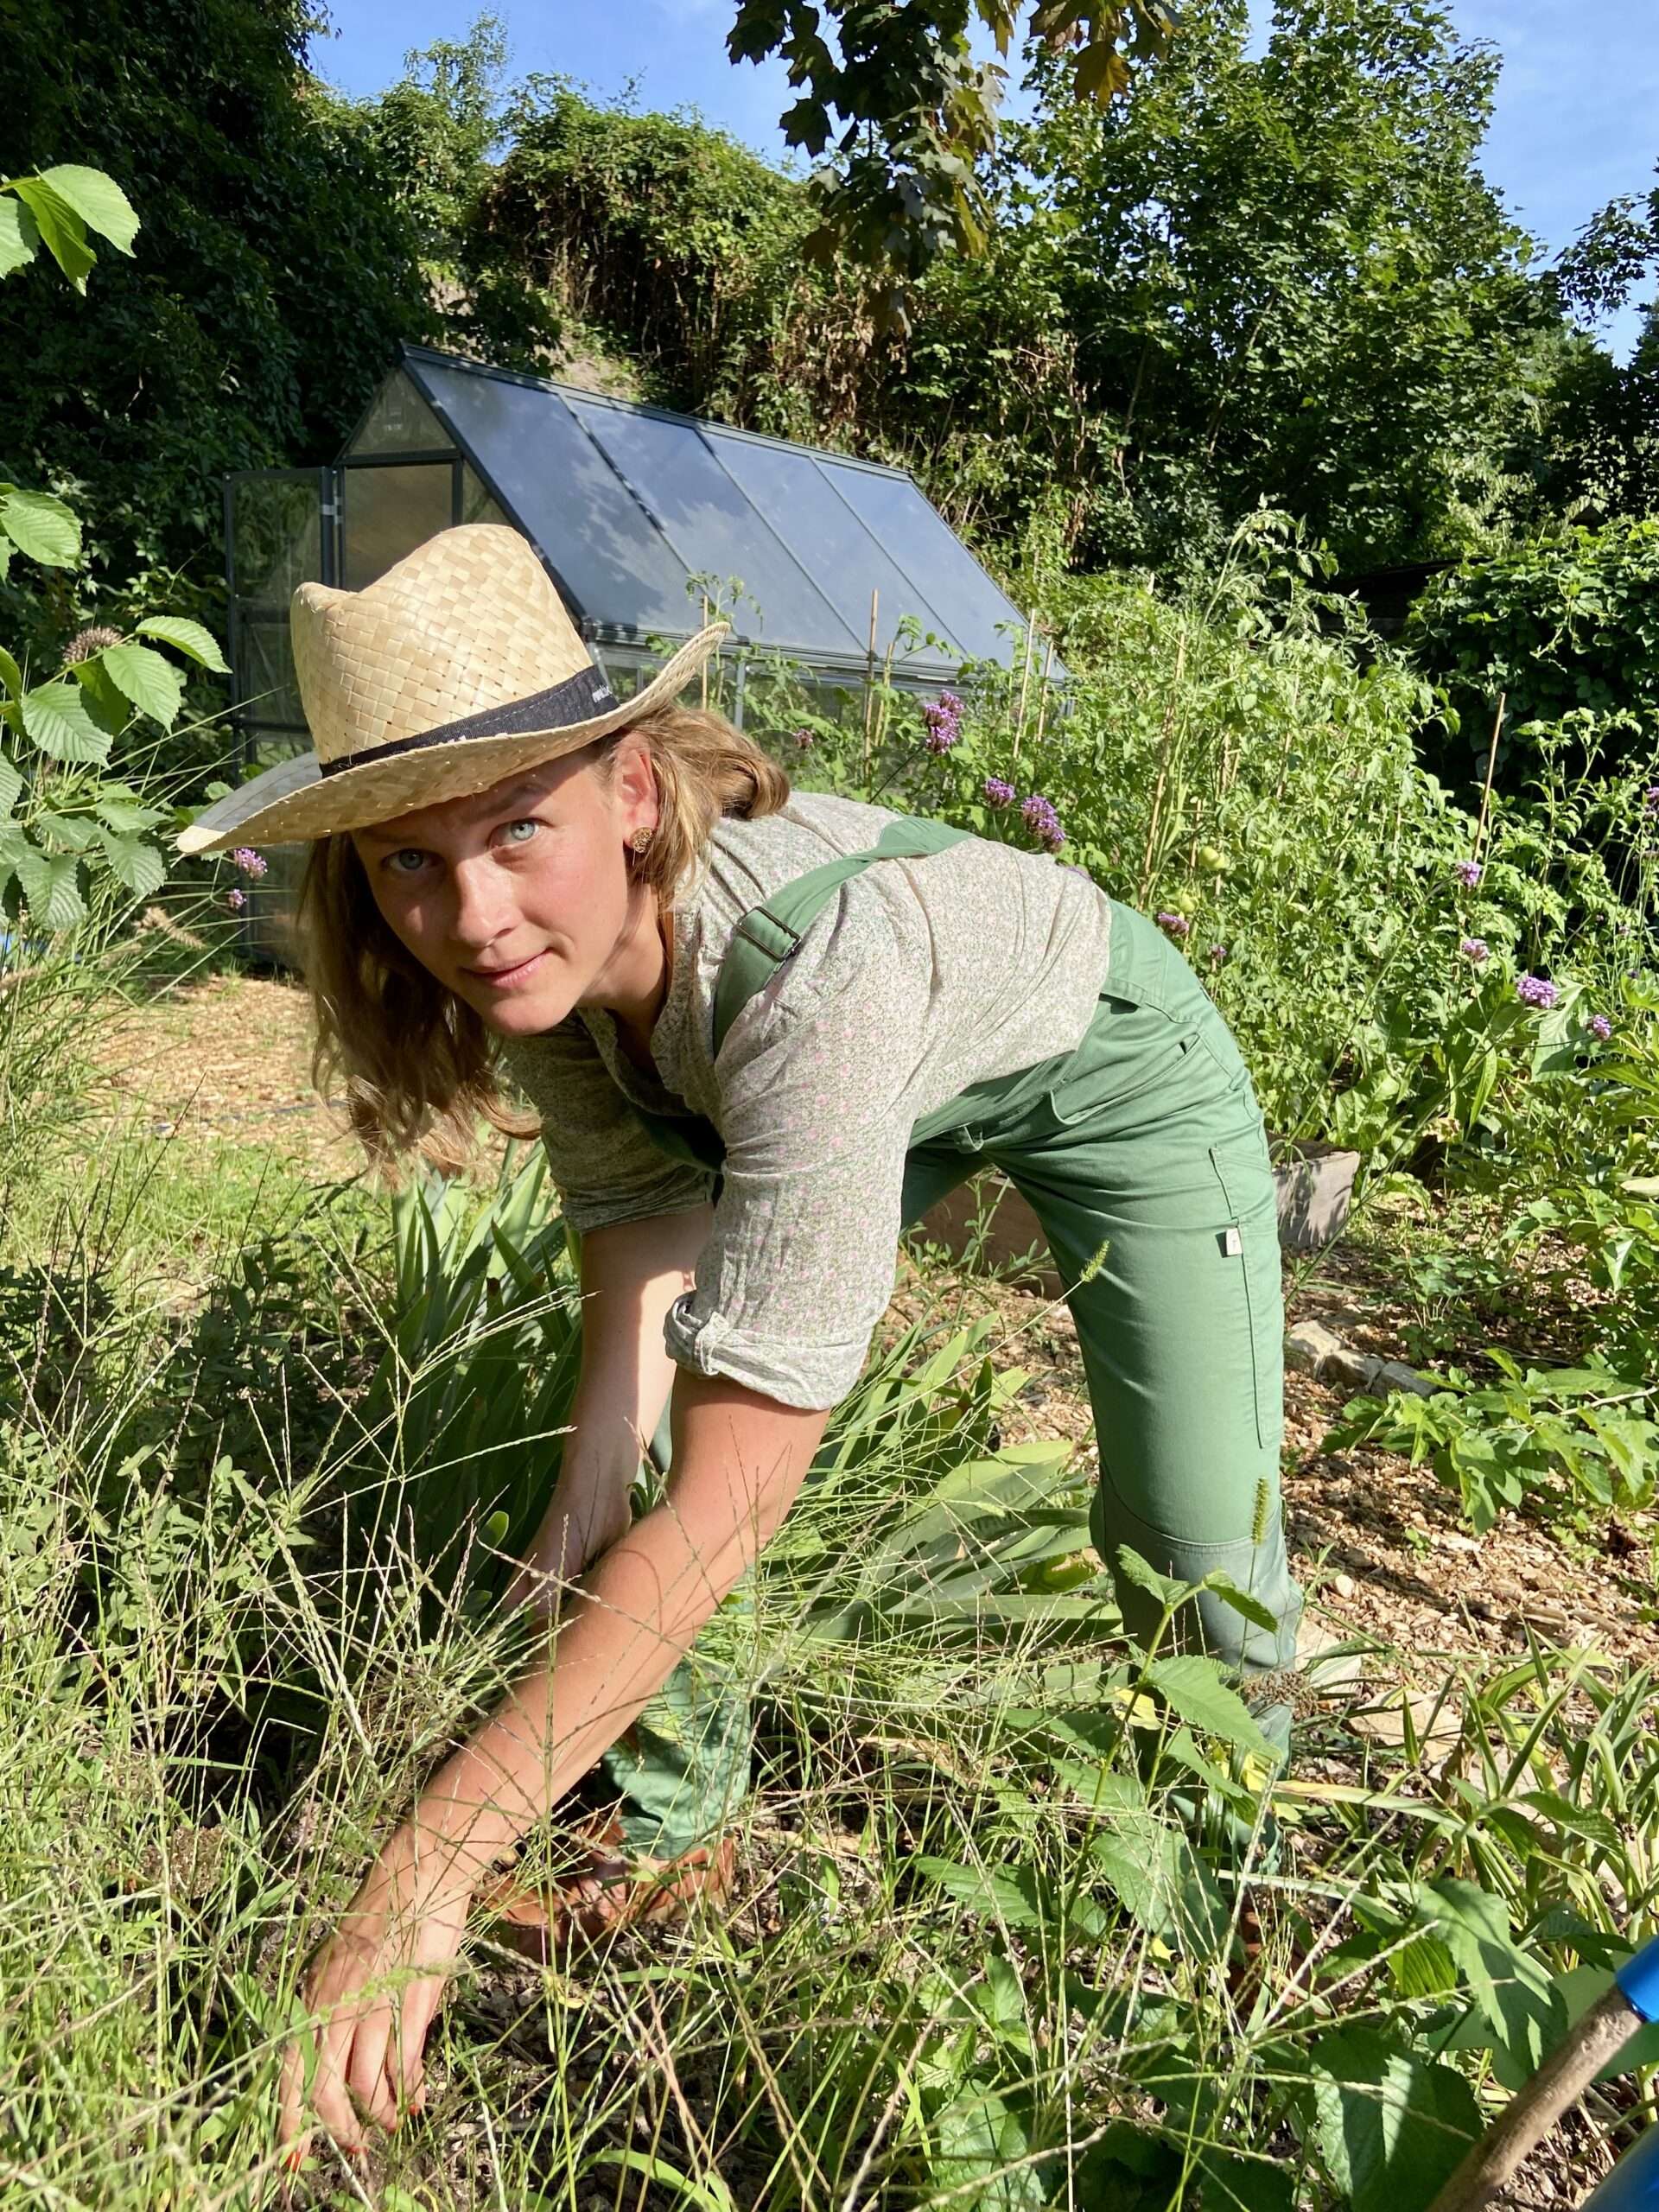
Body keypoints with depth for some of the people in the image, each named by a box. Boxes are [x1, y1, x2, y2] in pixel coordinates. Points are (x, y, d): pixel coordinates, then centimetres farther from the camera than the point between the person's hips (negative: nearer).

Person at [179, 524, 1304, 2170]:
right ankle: (678, 1832, 24)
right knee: (647, 1440, 0)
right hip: (892, 1088, 6)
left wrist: (430, 1868, -42)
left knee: (1197, 1547, -9)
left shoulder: (813, 963, -45)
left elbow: (731, 1500, -45)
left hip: (1105, 1065, -5)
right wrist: (565, 1573, -23)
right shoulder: (535, 950, -25)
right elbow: (642, 1271, -16)